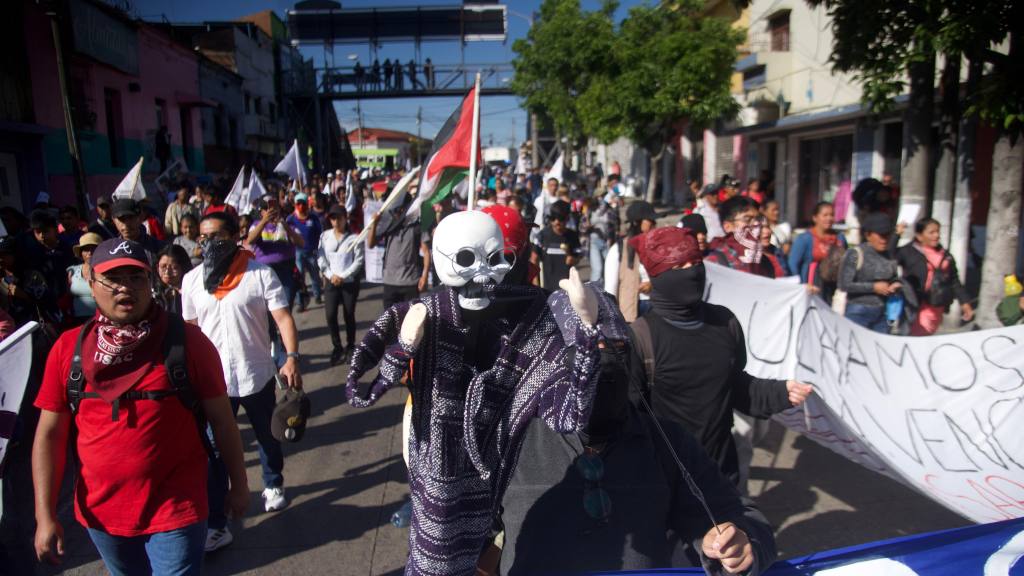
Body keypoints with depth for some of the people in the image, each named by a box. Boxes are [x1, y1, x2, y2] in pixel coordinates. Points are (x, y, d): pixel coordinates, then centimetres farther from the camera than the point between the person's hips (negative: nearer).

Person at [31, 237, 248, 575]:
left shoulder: (187, 342, -11)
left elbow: (221, 420, -4)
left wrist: (239, 484, 1)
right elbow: (50, 435, 1)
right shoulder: (68, 348, -3)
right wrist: (45, 516, -2)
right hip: (101, 514, 4)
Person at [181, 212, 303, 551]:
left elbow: (283, 317, -18)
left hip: (257, 375, -1)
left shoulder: (261, 274, -12)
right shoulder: (192, 280, -1)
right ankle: (215, 525, 16)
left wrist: (292, 358, -31)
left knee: (267, 438, 20)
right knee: (215, 453, 5)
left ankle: (273, 485, 47)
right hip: (212, 380, 2)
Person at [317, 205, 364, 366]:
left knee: (349, 315, 6)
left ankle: (350, 348, 22)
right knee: (330, 315, -5)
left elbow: (358, 261, -9)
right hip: (331, 281, 2)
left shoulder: (354, 238, -5)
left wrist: (343, 276, -14)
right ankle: (337, 348, 11)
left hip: (350, 282, -2)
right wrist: (330, 275, -9)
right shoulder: (325, 236, 5)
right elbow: (320, 258, 2)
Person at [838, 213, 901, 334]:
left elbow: (895, 278, 24)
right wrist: (873, 287, -13)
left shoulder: (890, 256, 9)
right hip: (858, 312, -5)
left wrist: (896, 285, 1)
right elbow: (845, 285, -14)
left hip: (881, 313, 6)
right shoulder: (855, 255, -8)